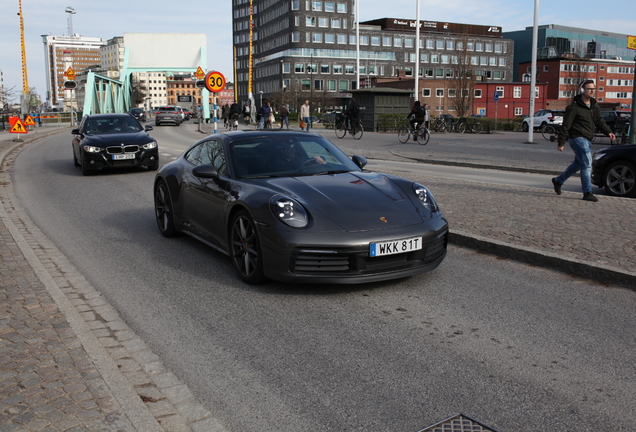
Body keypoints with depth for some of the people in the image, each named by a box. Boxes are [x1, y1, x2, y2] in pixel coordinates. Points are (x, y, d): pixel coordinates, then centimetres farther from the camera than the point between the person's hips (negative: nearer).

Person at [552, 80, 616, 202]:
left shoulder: (594, 107, 13)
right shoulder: (574, 107, -11)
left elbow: (600, 122, 18)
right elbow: (565, 126, -11)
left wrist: (608, 132, -1)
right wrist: (561, 143, -12)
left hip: (587, 140, 9)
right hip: (578, 138, -9)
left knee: (578, 164, 18)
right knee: (587, 165, -12)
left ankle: (558, 180, 35)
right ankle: (587, 193, -8)